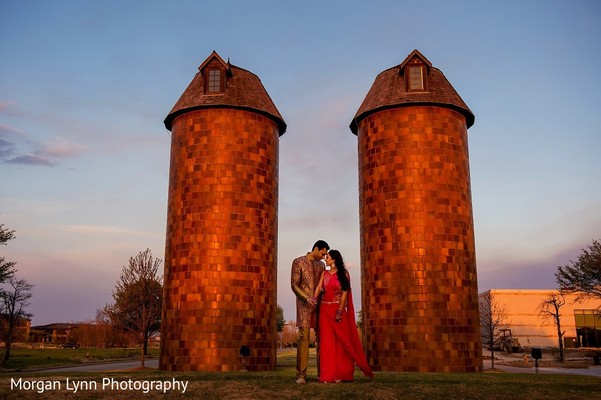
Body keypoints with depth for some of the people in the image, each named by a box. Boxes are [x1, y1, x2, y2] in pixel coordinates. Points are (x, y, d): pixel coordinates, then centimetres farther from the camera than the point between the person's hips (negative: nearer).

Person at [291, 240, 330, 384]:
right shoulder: (298, 262, 0)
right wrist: (307, 298, -16)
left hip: (319, 305, 5)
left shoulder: (321, 265, 16)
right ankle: (301, 374, -8)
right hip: (304, 305, -5)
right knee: (304, 337, -10)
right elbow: (294, 285, -5)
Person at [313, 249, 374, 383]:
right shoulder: (324, 273, 10)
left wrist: (340, 310, -14)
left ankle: (341, 374, 6)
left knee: (341, 341, 1)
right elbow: (319, 288, -3)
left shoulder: (343, 274, 2)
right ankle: (328, 374, 2)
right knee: (327, 341, 0)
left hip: (339, 310, -2)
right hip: (325, 310, 3)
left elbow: (345, 293, -5)